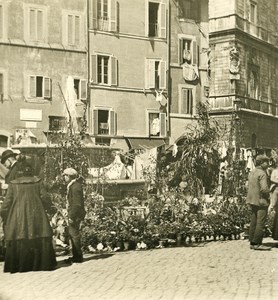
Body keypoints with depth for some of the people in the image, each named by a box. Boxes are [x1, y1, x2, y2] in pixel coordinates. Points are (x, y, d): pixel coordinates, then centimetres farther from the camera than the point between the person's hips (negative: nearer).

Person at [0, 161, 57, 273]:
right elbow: (45, 198, 3)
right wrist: (48, 206, 23)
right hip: (36, 216, 0)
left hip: (18, 217, 0)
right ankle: (43, 264, 4)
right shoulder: (37, 182, 3)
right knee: (39, 241, 4)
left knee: (18, 242, 2)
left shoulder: (13, 184, 2)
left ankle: (17, 266, 2)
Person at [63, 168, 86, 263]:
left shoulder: (76, 186, -17)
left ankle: (78, 257, 2)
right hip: (72, 214, 10)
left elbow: (77, 204, -21)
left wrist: (72, 216, -22)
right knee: (72, 234, 14)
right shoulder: (72, 185, 15)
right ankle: (76, 255, 22)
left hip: (75, 215, -10)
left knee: (74, 234, -5)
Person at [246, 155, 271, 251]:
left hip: (253, 200, 9)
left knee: (253, 222, 12)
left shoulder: (252, 172, 12)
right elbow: (264, 189, -23)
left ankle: (252, 242, 16)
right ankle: (256, 243, -4)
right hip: (261, 200, -9)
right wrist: (269, 191, -2)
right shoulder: (262, 173, -15)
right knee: (261, 223, -4)